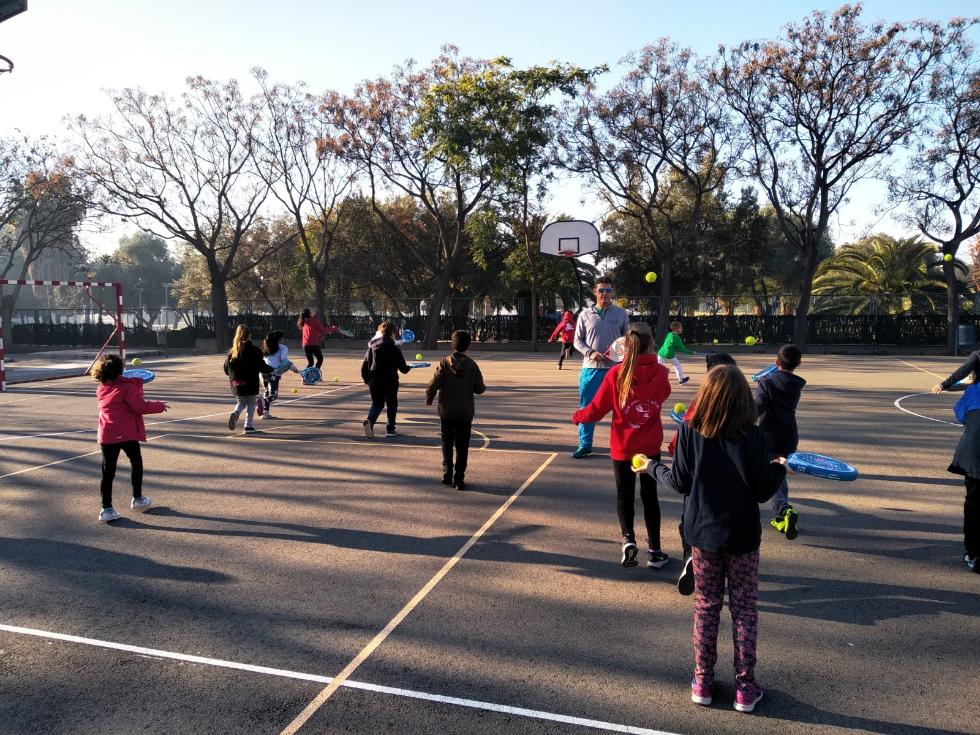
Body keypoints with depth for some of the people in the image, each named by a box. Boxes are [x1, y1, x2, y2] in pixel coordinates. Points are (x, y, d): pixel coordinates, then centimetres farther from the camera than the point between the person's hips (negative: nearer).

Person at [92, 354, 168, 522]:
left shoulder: (101, 390, 10)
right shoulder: (126, 387, -8)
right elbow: (140, 407, -16)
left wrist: (136, 382, 17)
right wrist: (159, 406, -4)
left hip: (106, 436, 4)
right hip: (127, 434, -4)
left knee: (108, 472, 5)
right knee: (136, 463, 18)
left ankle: (106, 508, 4)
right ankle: (137, 499, 24)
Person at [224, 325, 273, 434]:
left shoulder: (232, 352, 1)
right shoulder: (255, 351, -10)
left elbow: (226, 369, 5)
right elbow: (261, 366, -9)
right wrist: (271, 370, 10)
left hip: (237, 384, 4)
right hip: (251, 383, -3)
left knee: (241, 402, 22)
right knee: (251, 404, 12)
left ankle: (235, 413, -8)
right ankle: (248, 426, 10)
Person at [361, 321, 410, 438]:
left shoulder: (372, 347, 3)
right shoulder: (394, 349, -9)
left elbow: (364, 365, 4)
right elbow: (403, 367, -6)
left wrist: (366, 379, 14)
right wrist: (408, 367, 17)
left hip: (374, 380, 4)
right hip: (390, 381, -3)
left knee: (377, 403, 12)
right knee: (392, 404, 13)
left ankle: (369, 420, -15)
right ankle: (390, 429, 13)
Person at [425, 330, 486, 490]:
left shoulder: (445, 363, -8)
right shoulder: (472, 365, -6)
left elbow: (433, 384, -13)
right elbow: (480, 389, -5)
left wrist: (428, 399, 5)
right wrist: (482, 387, 19)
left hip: (446, 411, 0)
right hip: (465, 412, 0)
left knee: (447, 444, 17)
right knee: (462, 447, 7)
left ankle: (447, 474, 15)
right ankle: (459, 479, 6)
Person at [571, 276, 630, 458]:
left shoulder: (621, 313, 5)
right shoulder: (585, 314, 5)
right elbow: (577, 341, 7)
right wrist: (590, 353, -10)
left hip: (615, 368, -1)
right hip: (590, 368, 1)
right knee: (586, 407, 4)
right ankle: (585, 444, 15)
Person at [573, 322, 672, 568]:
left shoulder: (616, 374, -15)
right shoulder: (660, 372, -9)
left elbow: (596, 410, -10)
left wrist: (577, 416, 10)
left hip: (622, 447, -2)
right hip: (651, 447, 2)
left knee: (625, 494, 14)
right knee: (650, 495, 14)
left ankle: (628, 539, -5)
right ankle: (654, 550, 17)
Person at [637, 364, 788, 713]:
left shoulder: (688, 431, -12)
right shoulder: (753, 436, -15)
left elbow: (680, 482, -6)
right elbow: (762, 491, -11)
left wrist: (652, 467, 13)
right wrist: (780, 468, 9)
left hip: (702, 533, 2)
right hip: (742, 537, -1)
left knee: (706, 605, 15)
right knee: (744, 609, 12)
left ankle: (702, 683, 24)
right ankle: (745, 687, 21)